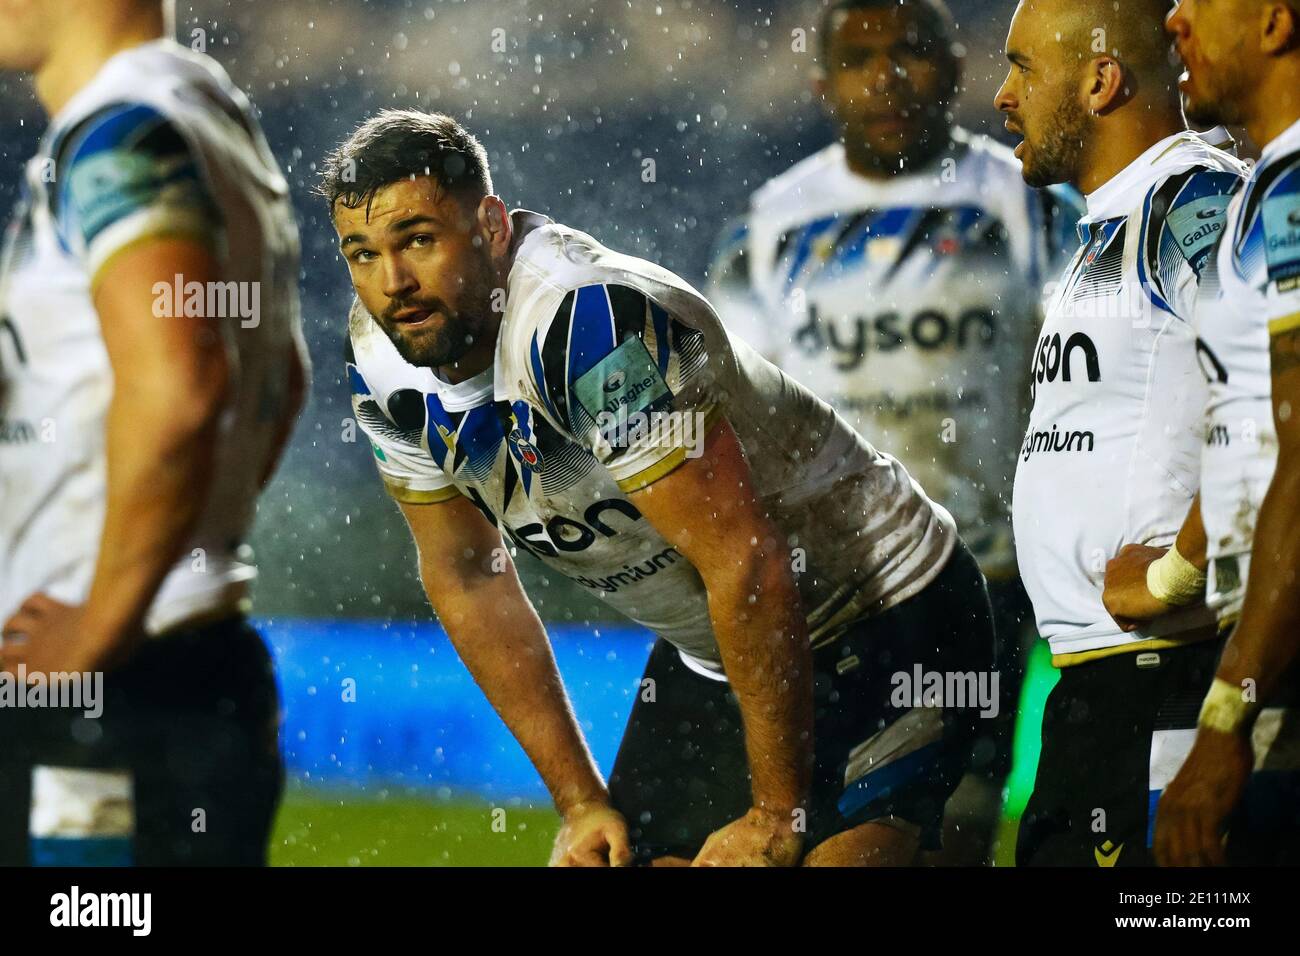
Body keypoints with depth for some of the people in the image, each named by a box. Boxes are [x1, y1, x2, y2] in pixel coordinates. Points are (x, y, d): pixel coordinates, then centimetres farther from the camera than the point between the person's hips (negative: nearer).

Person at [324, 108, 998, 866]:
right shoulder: (384, 359, -5)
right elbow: (467, 577, 8)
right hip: (702, 656, 8)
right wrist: (581, 801, 6)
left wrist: (775, 818, -21)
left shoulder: (587, 320, -30)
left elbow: (748, 564, -28)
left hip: (886, 620, -8)